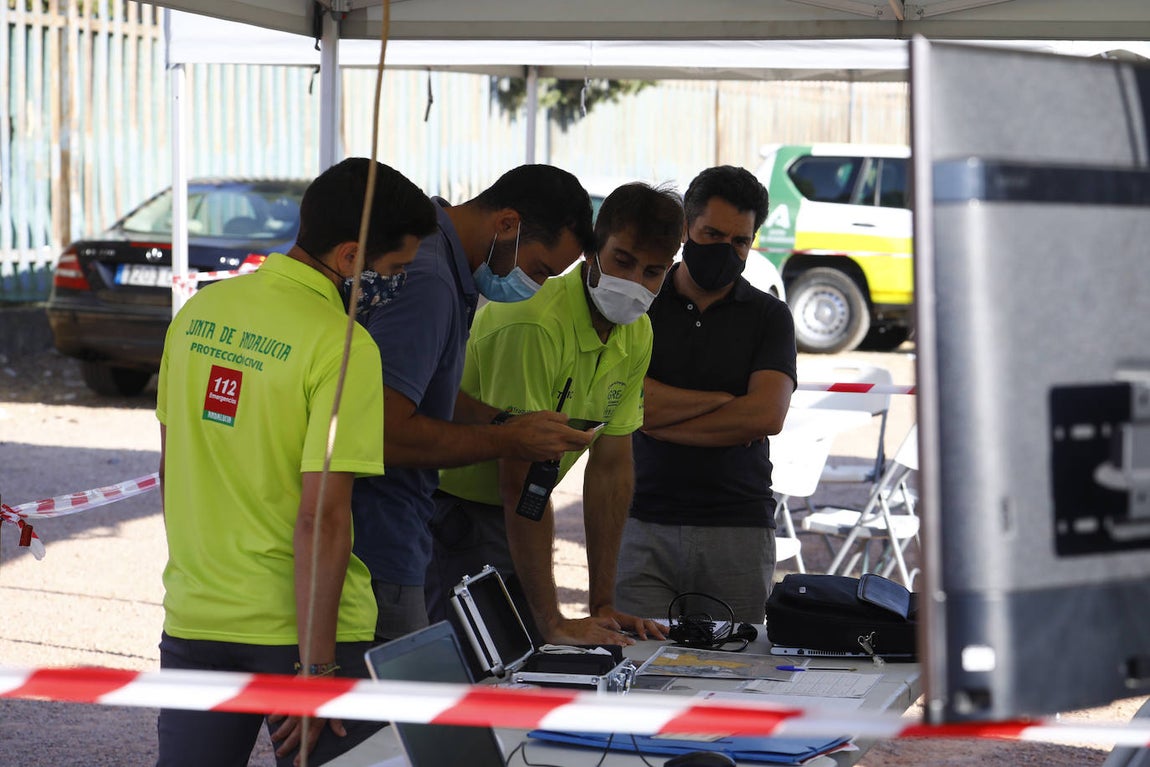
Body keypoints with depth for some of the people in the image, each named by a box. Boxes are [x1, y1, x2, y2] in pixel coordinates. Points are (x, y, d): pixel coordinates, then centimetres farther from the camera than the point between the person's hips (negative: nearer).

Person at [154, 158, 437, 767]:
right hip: (299, 623, -6)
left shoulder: (199, 311, 4)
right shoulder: (342, 345, -17)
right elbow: (322, 518, -20)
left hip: (193, 620, 6)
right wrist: (318, 666, -17)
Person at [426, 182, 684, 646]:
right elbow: (523, 481, -28)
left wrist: (603, 606, 0)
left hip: (512, 517, 8)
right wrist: (553, 622, -30)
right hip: (454, 514, -8)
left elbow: (611, 465, 4)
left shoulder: (637, 334, 0)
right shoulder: (535, 325, -27)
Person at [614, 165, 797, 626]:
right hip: (644, 525, 0)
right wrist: (721, 401, -5)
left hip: (738, 532, 0)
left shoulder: (769, 316, 9)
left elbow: (767, 415, -7)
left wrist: (662, 420, -5)